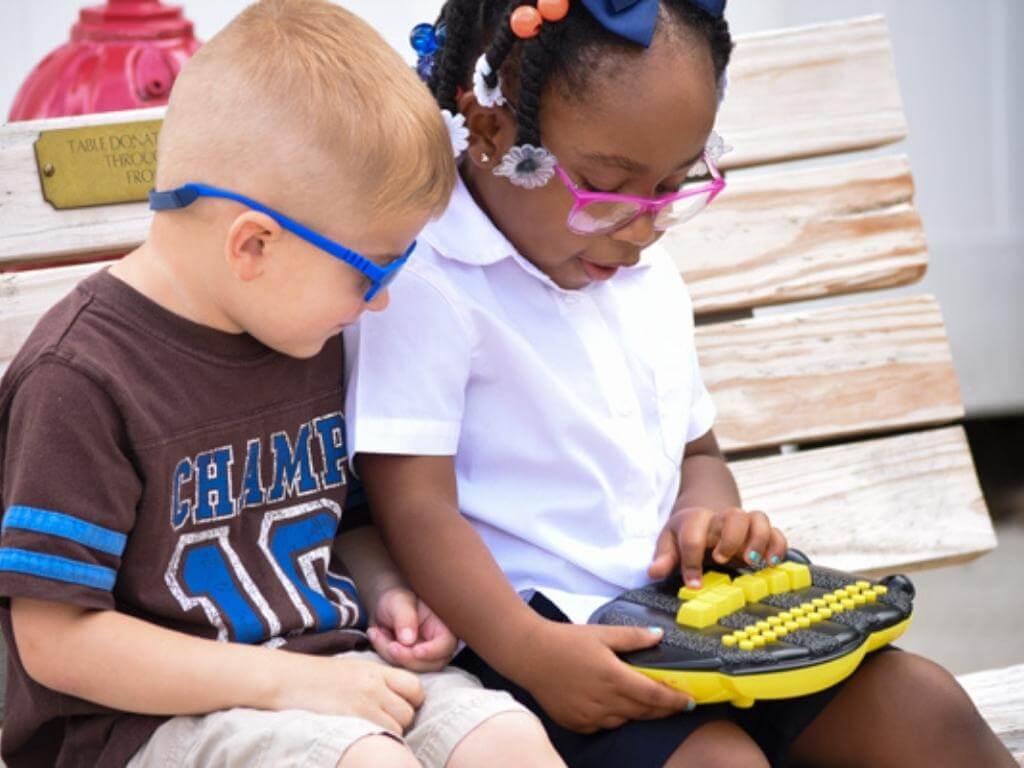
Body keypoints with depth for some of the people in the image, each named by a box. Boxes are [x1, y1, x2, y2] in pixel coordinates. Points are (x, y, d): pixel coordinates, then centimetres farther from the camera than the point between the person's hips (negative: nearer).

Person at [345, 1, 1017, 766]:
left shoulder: (648, 279, 14)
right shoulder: (424, 286, -13)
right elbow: (417, 506, -18)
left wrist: (707, 515, 0)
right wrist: (529, 651, -30)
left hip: (676, 614, 8)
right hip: (527, 636, -7)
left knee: (917, 703, -7)